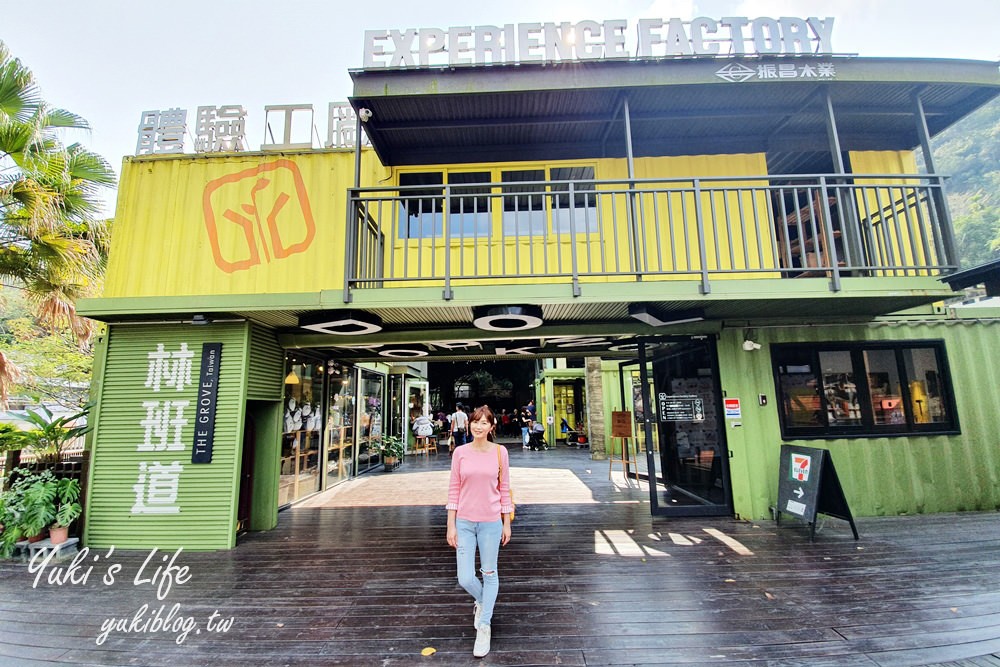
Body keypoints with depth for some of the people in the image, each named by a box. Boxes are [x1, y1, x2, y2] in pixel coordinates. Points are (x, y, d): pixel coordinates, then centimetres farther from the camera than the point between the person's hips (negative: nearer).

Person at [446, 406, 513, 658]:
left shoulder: (500, 452, -5)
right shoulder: (460, 453, -5)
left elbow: (504, 489, 1)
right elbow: (454, 489, 0)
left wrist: (507, 523, 4)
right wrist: (451, 525, -1)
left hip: (491, 522, 0)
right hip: (464, 522, 1)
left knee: (490, 574, 11)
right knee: (465, 578, 4)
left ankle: (484, 627, 32)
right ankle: (481, 601, 39)